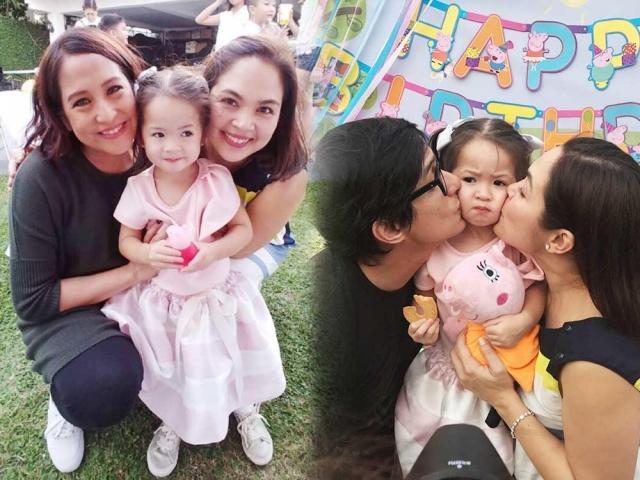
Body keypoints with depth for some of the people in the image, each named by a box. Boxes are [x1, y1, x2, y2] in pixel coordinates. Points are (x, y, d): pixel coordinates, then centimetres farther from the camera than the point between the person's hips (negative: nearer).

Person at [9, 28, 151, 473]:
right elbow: (33, 299, -18)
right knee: (107, 388, -31)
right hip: (68, 311, -4)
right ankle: (68, 394, 5)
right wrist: (134, 271, -24)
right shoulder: (42, 177, -25)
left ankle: (137, 356, 10)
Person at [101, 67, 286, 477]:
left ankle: (244, 411, 42)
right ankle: (172, 425, 43)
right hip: (160, 300, 1)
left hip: (217, 295, 0)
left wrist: (212, 251, -28)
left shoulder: (217, 180, -16)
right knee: (170, 373, 13)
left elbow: (245, 229, -10)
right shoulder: (138, 188, -13)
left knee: (226, 366, 10)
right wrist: (148, 253, -25)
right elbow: (126, 241, -3)